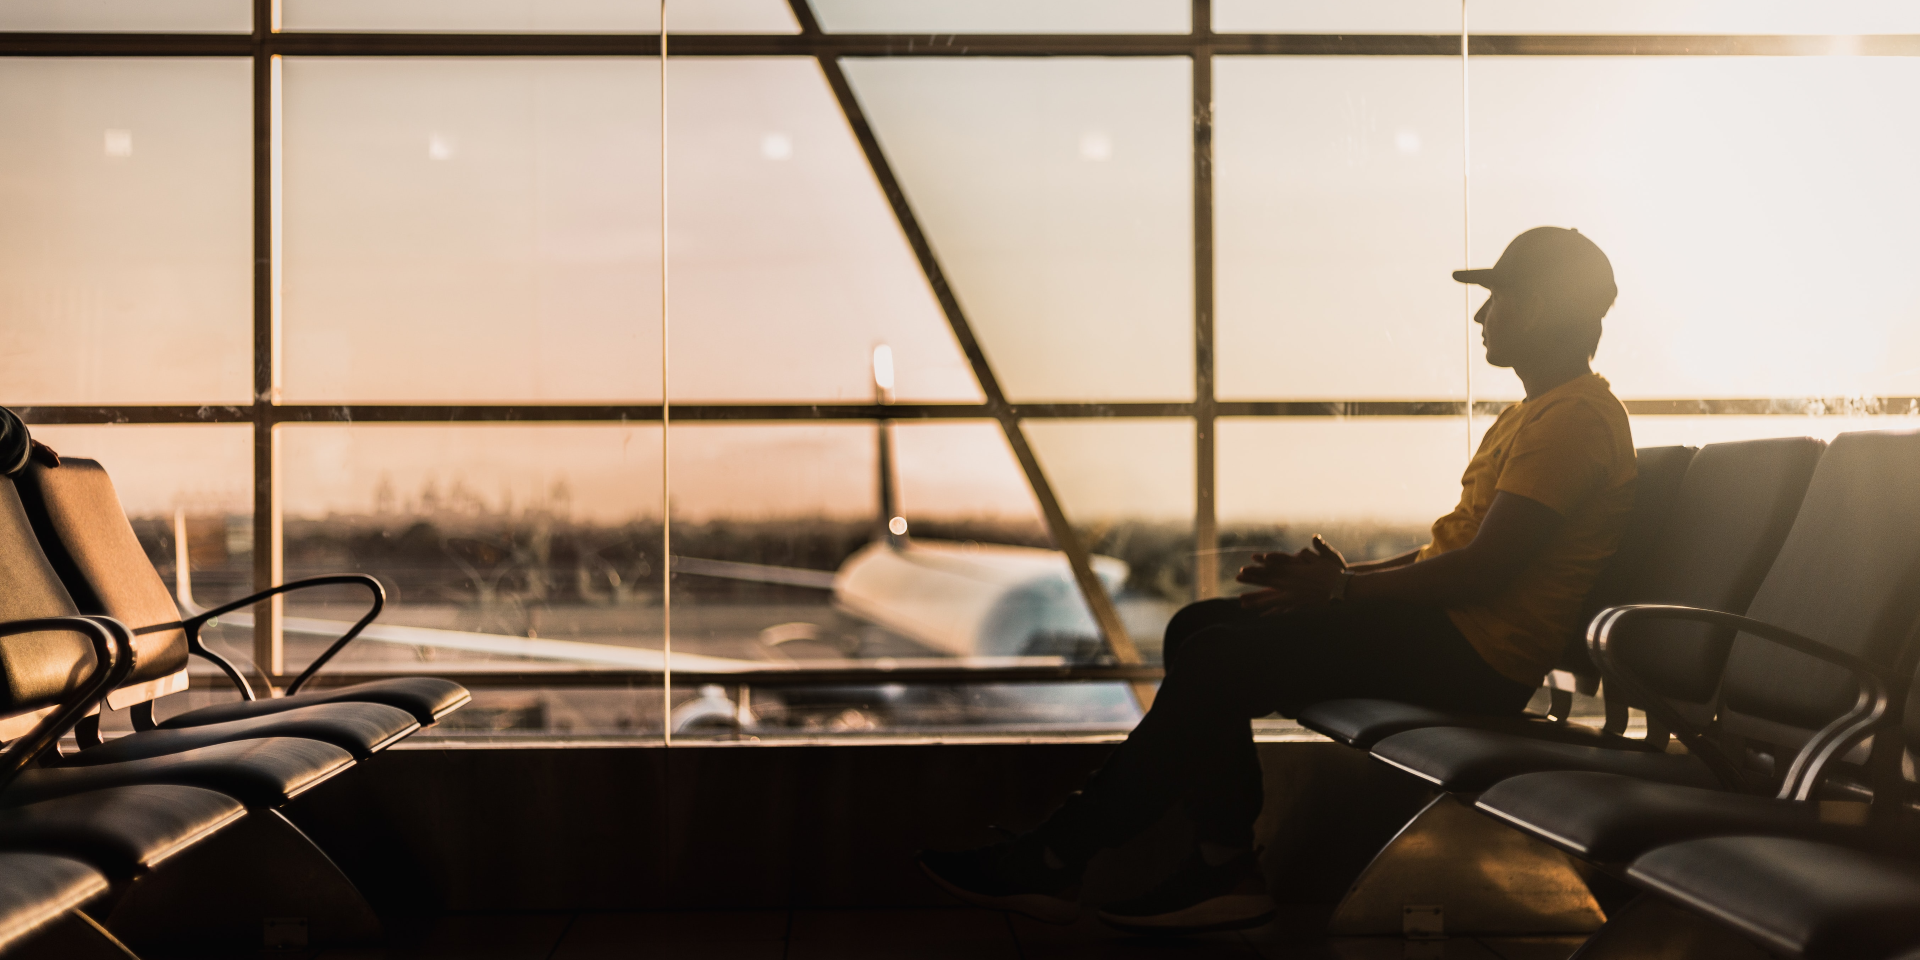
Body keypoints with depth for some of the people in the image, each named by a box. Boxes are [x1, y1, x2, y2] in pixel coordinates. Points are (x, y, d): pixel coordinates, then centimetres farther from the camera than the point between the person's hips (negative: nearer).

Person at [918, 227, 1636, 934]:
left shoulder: (1577, 418, -12)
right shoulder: (1533, 414, 23)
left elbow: (1485, 569, -21)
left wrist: (1341, 588, -15)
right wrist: (1350, 574, 5)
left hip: (1474, 658, -11)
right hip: (1443, 628, 11)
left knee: (1220, 658, -18)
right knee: (1198, 629, 0)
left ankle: (1058, 860, -9)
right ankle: (1226, 871, -5)